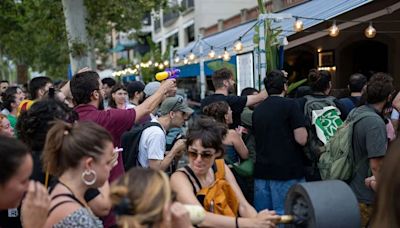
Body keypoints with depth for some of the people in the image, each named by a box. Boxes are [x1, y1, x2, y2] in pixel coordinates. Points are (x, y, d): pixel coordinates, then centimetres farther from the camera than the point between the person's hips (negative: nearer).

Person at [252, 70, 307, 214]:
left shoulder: (257, 110, 12)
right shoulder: (290, 105, -7)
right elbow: (301, 139, -13)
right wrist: (303, 128, 7)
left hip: (261, 171, 6)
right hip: (287, 171, -6)